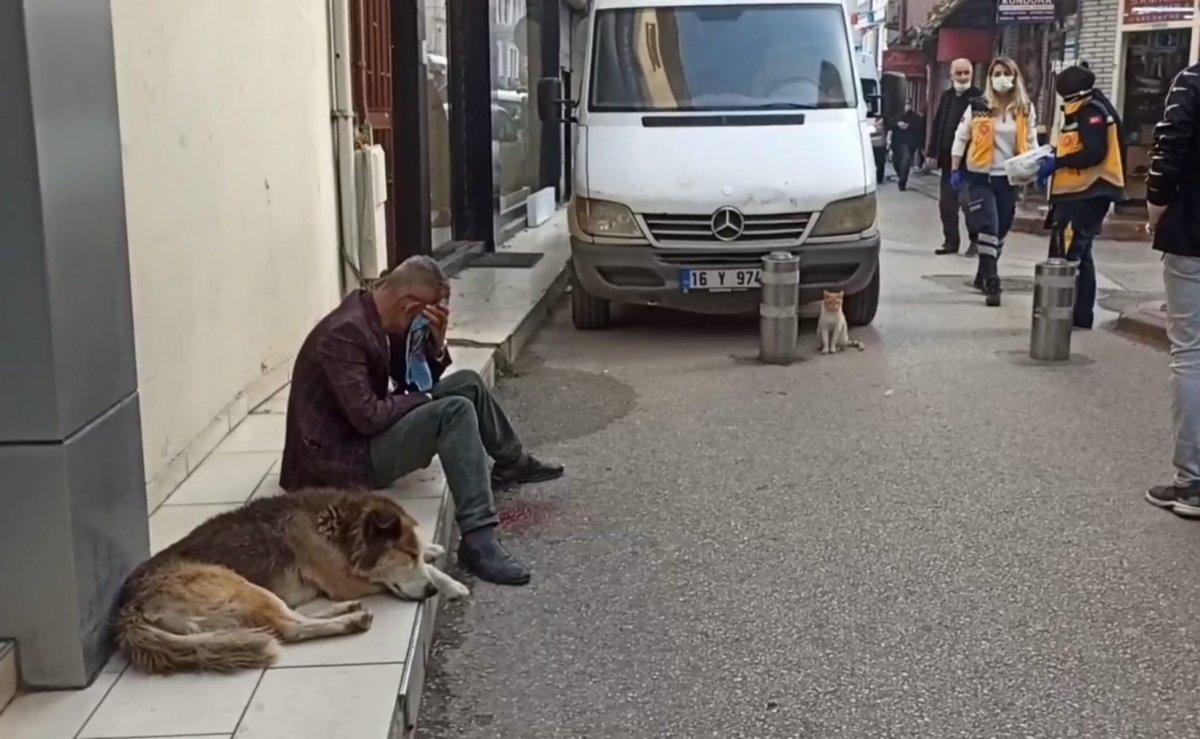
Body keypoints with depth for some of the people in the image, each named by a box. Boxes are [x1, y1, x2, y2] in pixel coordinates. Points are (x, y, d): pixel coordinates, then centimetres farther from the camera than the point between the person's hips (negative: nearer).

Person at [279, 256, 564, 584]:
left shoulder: (380, 321, 5)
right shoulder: (344, 333, -25)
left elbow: (417, 382, 11)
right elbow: (368, 416, -30)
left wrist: (436, 342, -8)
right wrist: (426, 398, -15)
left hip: (368, 433, 10)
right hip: (341, 455, -10)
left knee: (467, 383, 12)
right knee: (455, 411, -26)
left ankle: (511, 464, 34)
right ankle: (478, 539, -31)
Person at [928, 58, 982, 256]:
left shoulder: (979, 97, -5)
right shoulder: (946, 97, 14)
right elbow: (937, 125, 16)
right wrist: (932, 152, 10)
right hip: (947, 158, 6)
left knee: (966, 201, -5)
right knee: (946, 203, 8)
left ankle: (975, 240, 7)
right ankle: (950, 240, 17)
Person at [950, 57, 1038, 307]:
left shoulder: (1025, 108, 4)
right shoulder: (977, 106, -4)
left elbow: (1031, 142, 11)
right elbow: (960, 138, 2)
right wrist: (955, 171, -1)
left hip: (1009, 178, 4)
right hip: (980, 176, -3)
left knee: (1001, 230, 11)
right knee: (989, 228, -12)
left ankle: (984, 276, 27)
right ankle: (992, 282, -12)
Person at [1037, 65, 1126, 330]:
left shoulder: (1093, 112, -11)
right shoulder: (1079, 113, 19)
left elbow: (1095, 153, -21)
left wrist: (1057, 163, -18)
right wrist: (1051, 159, 7)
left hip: (1087, 195, -11)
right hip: (1076, 194, 11)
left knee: (1065, 255, -13)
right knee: (1078, 255, 16)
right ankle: (1082, 314, 24)